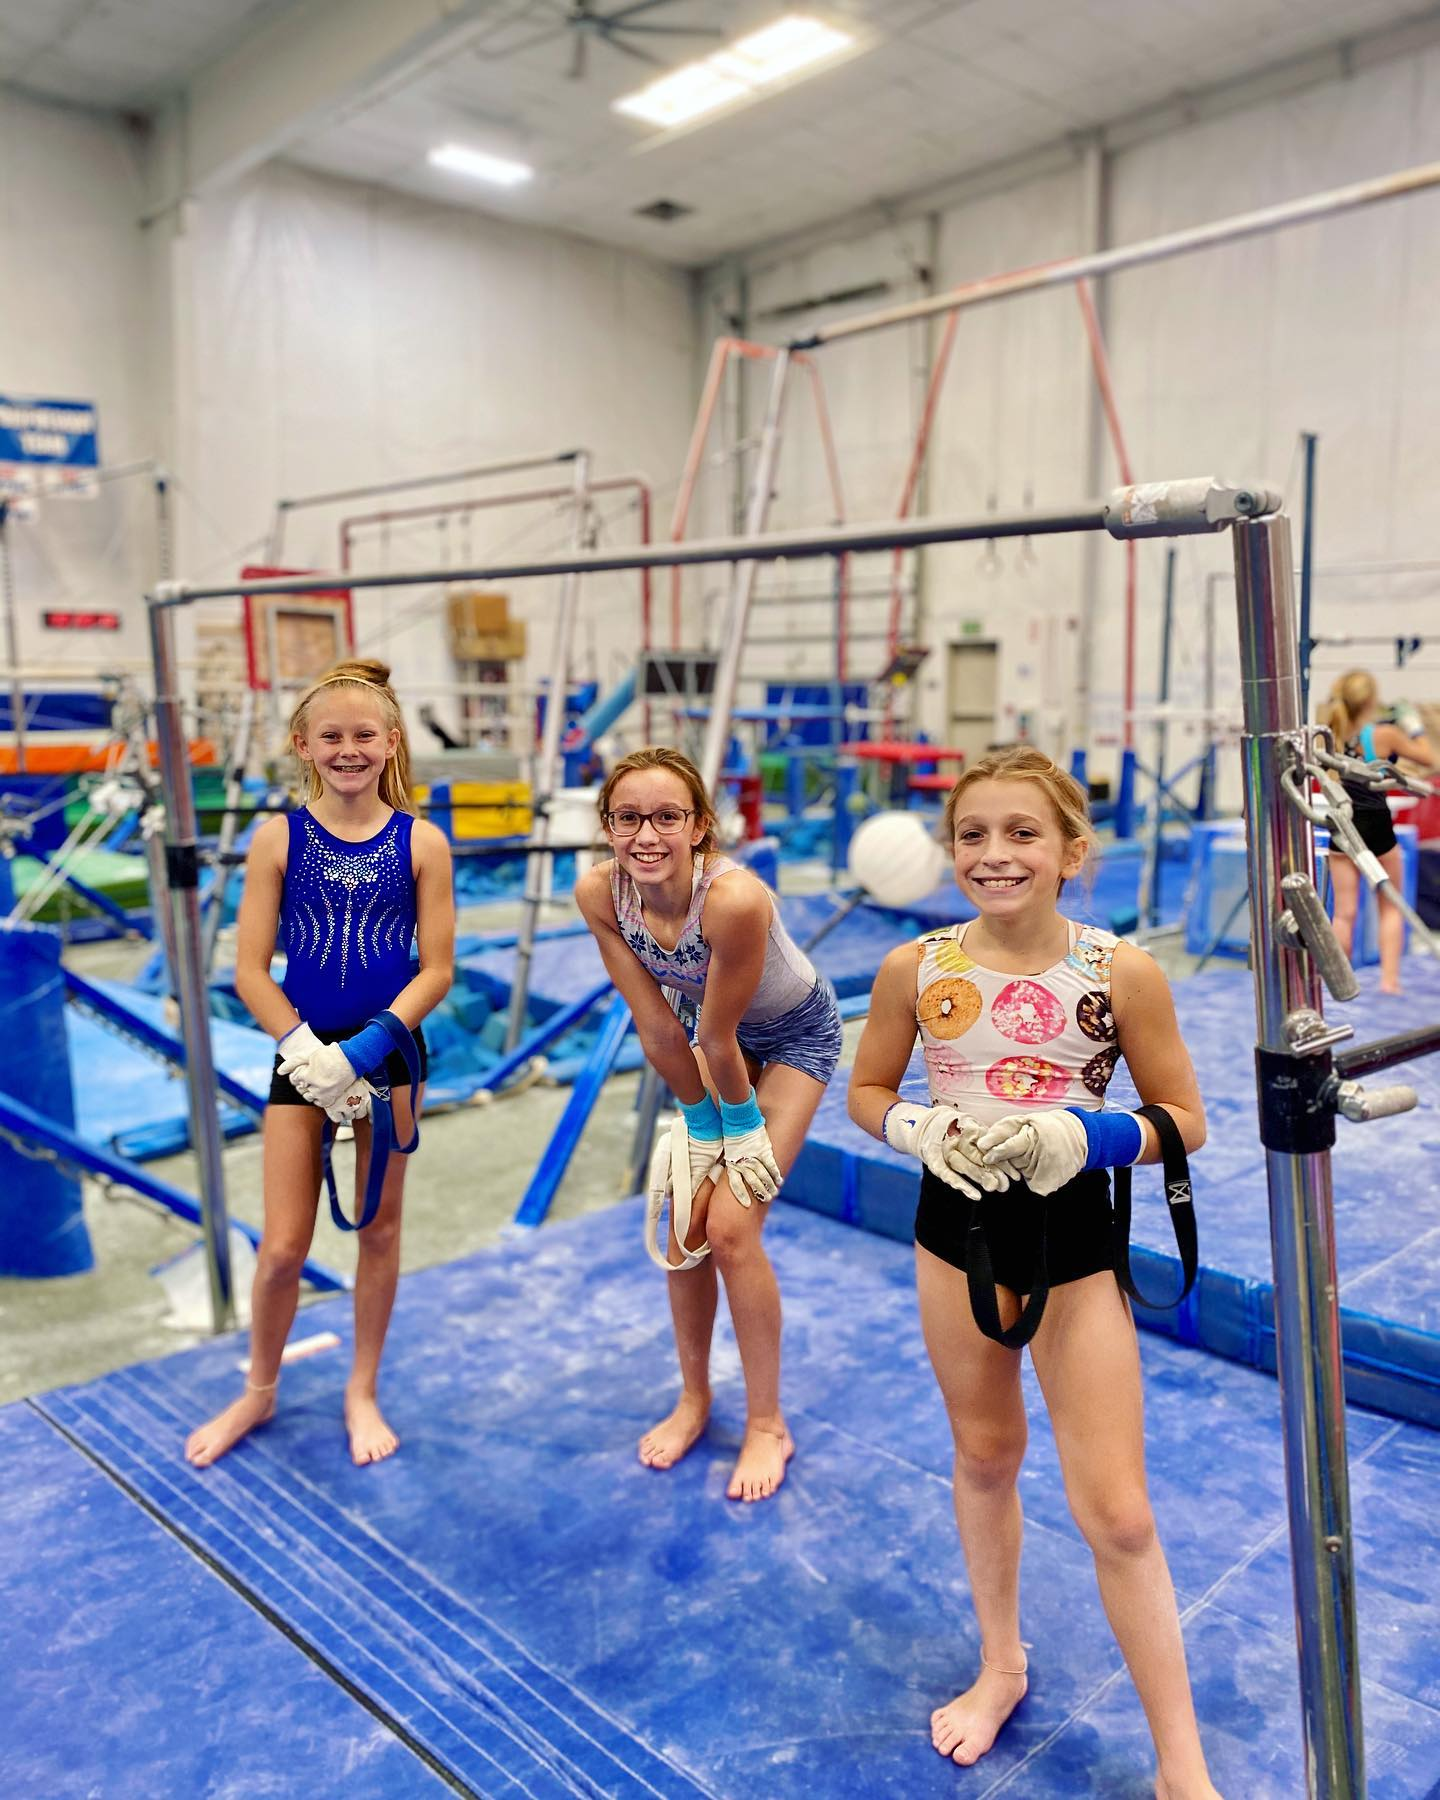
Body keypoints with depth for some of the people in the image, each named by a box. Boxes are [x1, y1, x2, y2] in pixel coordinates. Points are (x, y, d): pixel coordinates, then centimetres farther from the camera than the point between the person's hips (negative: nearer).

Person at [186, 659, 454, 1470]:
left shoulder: (421, 843, -6)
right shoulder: (279, 837, -4)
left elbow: (436, 970, -6)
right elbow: (250, 970, -5)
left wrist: (363, 1051, -15)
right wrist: (309, 1053, -14)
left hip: (389, 1053, 0)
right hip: (301, 1055, 0)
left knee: (379, 1229, 12)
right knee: (282, 1247, 5)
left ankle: (363, 1392, 32)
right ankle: (259, 1392, 31)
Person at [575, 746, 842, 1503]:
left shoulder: (735, 898, -41)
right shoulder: (599, 892, -24)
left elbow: (720, 1042, -27)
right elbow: (658, 1029, -16)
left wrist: (742, 1123, -14)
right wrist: (701, 1122, -9)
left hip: (794, 1036, -5)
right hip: (710, 1030, 5)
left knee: (730, 1228, -9)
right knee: (683, 1224, 5)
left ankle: (767, 1425, 12)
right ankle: (694, 1397, 29)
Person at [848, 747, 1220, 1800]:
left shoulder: (1122, 973, -14)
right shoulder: (915, 970, -9)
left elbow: (1185, 1122, -5)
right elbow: (868, 1092, 5)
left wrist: (1087, 1137, -22)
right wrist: (919, 1129, -16)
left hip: (1073, 1237, -2)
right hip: (957, 1225, 3)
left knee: (1117, 1515, 2)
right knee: (985, 1455, 21)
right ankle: (1002, 1664, 47)